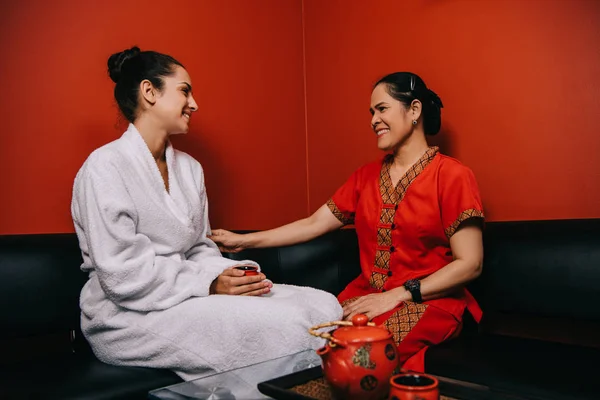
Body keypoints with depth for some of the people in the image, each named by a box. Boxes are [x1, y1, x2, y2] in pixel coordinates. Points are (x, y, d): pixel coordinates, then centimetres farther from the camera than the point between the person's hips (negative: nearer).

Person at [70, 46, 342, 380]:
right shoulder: (105, 167, -9)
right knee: (281, 322, -27)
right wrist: (208, 285, -18)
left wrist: (229, 274, -6)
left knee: (324, 306, -12)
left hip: (188, 295, 7)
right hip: (132, 316, -7)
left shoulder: (190, 167, 14)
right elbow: (122, 275, -17)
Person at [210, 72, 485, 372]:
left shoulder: (452, 176, -5)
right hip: (367, 294, 5)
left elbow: (469, 264, -9)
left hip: (430, 302, -4)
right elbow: (314, 224, 11)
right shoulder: (366, 176, 13)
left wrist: (396, 295, -16)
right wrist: (243, 241, 7)